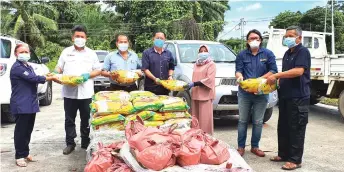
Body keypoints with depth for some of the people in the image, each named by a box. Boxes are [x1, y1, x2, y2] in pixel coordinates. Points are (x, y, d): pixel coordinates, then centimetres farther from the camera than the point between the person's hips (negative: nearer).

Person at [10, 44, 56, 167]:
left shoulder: (29, 67, 17)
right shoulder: (17, 67, -14)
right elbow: (33, 78, -20)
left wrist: (47, 77, -1)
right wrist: (49, 78, -13)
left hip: (31, 103, 9)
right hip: (21, 105, -8)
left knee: (28, 129, 15)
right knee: (21, 130, -1)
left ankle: (25, 152, 27)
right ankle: (19, 156, 10)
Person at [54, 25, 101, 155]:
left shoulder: (91, 53, 8)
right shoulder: (66, 52, 9)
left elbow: (98, 70, 7)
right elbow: (59, 67, 12)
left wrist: (88, 75, -12)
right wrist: (56, 73, -11)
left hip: (86, 93, 0)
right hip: (69, 92, 1)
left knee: (86, 119, 8)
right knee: (69, 119, 8)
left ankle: (86, 143, 22)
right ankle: (70, 143, 20)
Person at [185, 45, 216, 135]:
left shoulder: (211, 64, 0)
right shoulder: (196, 64, 21)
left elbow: (209, 79, -12)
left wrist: (195, 83, -20)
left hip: (205, 95, -6)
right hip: (195, 94, 6)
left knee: (205, 117, -7)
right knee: (195, 117, 5)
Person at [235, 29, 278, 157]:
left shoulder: (268, 54, 4)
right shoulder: (242, 55, 7)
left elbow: (273, 71, -2)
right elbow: (238, 70, 1)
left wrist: (260, 79, -15)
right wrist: (239, 76, -23)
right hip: (244, 92, 1)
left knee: (258, 122, 7)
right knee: (243, 120, 6)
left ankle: (255, 147, 20)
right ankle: (241, 147, 14)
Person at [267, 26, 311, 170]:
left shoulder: (303, 51, -9)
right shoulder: (287, 53, 18)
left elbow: (299, 71, -24)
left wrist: (276, 75, -23)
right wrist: (277, 79, 7)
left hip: (298, 97, -9)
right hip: (285, 96, 9)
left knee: (296, 129, -3)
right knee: (283, 127, 14)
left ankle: (295, 160, 5)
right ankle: (283, 154, 26)